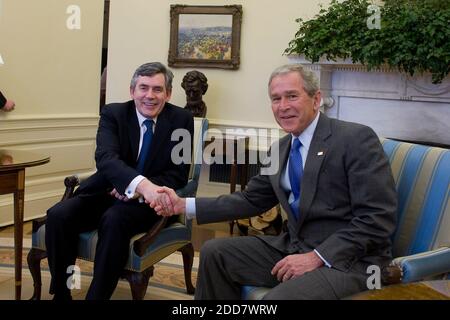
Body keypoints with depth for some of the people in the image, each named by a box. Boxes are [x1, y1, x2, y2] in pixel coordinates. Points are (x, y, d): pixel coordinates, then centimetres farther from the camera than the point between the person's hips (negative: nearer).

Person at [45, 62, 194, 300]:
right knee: (58, 216, -24)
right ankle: (60, 293, -7)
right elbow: (105, 158, -25)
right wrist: (142, 183, -46)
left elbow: (178, 174, -6)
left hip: (146, 202, -2)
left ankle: (97, 296, -20)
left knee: (114, 219, -34)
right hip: (106, 192, 2)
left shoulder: (181, 120, -5)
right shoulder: (113, 113, -5)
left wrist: (137, 191, -23)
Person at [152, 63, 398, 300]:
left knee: (279, 297, -32)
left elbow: (378, 218, -17)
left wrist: (317, 257, -22)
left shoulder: (357, 138, -13)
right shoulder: (281, 148, 11)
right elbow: (251, 200, 14)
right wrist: (184, 205, 4)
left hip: (348, 259, -7)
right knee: (213, 253, 4)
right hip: (293, 247, 7)